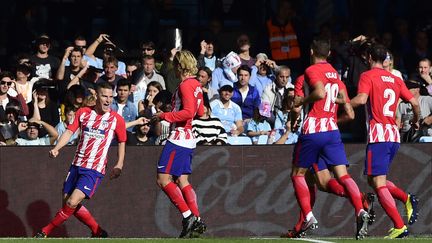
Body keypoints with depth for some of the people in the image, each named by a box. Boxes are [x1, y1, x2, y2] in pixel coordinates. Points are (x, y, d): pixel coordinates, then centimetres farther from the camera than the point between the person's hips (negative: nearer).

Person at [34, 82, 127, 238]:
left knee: (72, 202, -17)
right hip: (77, 166, 5)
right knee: (68, 202, 5)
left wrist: (119, 165, 2)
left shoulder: (116, 119, 0)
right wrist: (56, 148, -13)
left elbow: (121, 142, 11)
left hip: (95, 170, -5)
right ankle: (98, 232, 19)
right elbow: (70, 131, 3)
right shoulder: (83, 112, 7)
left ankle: (45, 232, -6)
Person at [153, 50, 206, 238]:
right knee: (182, 180, 12)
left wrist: (165, 116, -16)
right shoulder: (196, 85, 14)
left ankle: (188, 216, -13)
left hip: (179, 137, -10)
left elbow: (188, 112, -23)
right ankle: (197, 221, 7)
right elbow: (200, 112, 22)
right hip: (189, 139, 10)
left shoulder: (185, 85, -14)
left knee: (163, 179, -9)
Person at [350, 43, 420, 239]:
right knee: (374, 180, 19)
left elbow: (361, 99, -19)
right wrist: (416, 120, 33)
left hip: (378, 135, -7)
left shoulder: (367, 76, -2)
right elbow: (414, 103, 14)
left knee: (378, 184, -6)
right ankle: (407, 199, -1)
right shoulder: (395, 79, 16)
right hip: (394, 136, 7)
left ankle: (399, 227, -16)